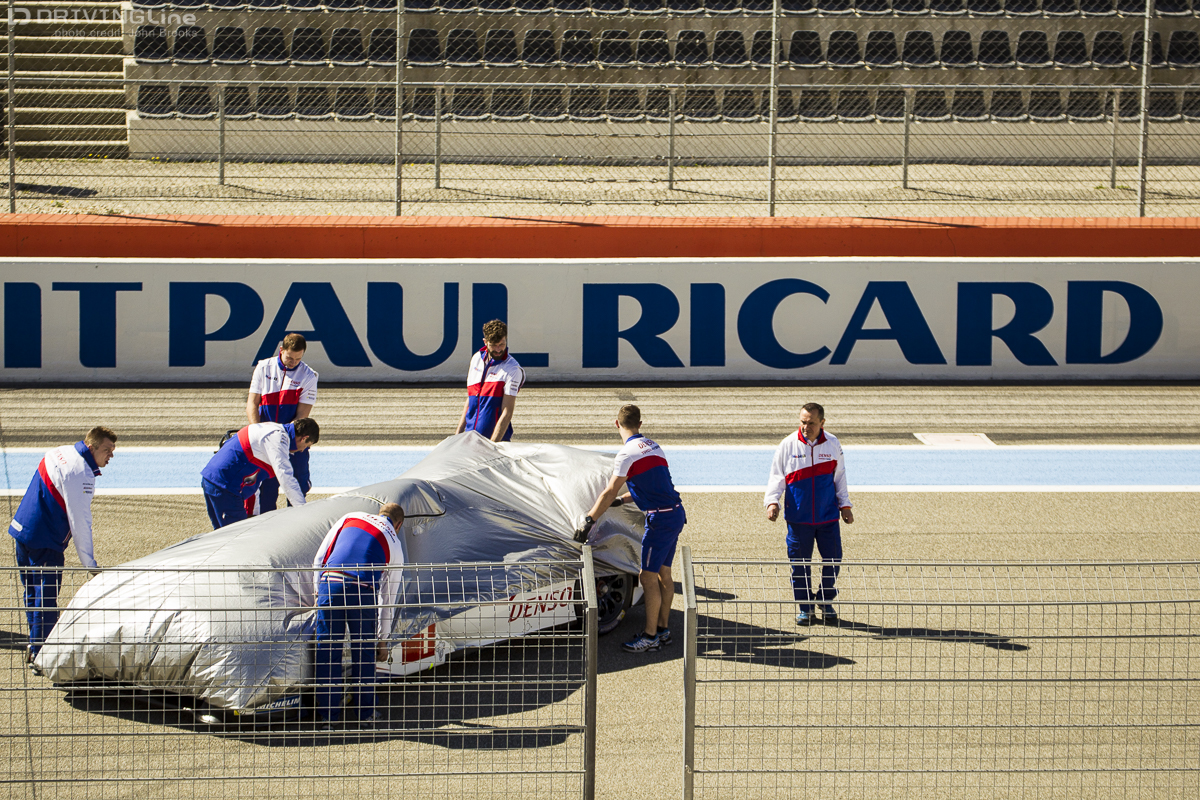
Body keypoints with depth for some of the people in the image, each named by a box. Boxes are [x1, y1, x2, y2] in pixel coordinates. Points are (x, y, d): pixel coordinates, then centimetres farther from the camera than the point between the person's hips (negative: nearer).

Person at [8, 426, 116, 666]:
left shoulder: (61, 453, 10)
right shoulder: (80, 473, -20)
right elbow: (80, 523, -19)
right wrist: (90, 564, -13)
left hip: (22, 529, 10)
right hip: (44, 542, -10)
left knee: (33, 593, 19)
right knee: (46, 598, -4)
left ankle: (33, 648, 28)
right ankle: (39, 654, -3)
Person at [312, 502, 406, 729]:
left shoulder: (350, 518, 23)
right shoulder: (394, 544, 21)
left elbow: (319, 559, 17)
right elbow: (388, 599, 25)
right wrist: (382, 640, 31)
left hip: (329, 583, 1)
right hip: (362, 591, -1)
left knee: (327, 650, 8)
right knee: (365, 653, 14)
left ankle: (328, 714, 13)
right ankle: (367, 713, 21)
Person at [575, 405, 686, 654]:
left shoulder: (628, 453, -13)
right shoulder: (652, 446, 15)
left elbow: (609, 493, -16)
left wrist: (588, 520, -12)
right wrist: (623, 499, 31)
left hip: (660, 519, -9)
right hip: (676, 513, 9)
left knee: (648, 577, -4)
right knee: (663, 573, 16)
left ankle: (650, 636, -2)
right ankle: (663, 628, 23)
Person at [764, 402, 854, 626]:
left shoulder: (833, 444, 2)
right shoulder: (788, 445, -3)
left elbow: (839, 477, 13)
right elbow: (777, 477, 2)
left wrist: (845, 505, 12)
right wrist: (772, 501, -11)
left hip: (828, 516, 1)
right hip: (798, 517, -1)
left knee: (833, 560, 3)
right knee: (799, 563, 2)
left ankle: (826, 601, 23)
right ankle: (805, 606, 17)